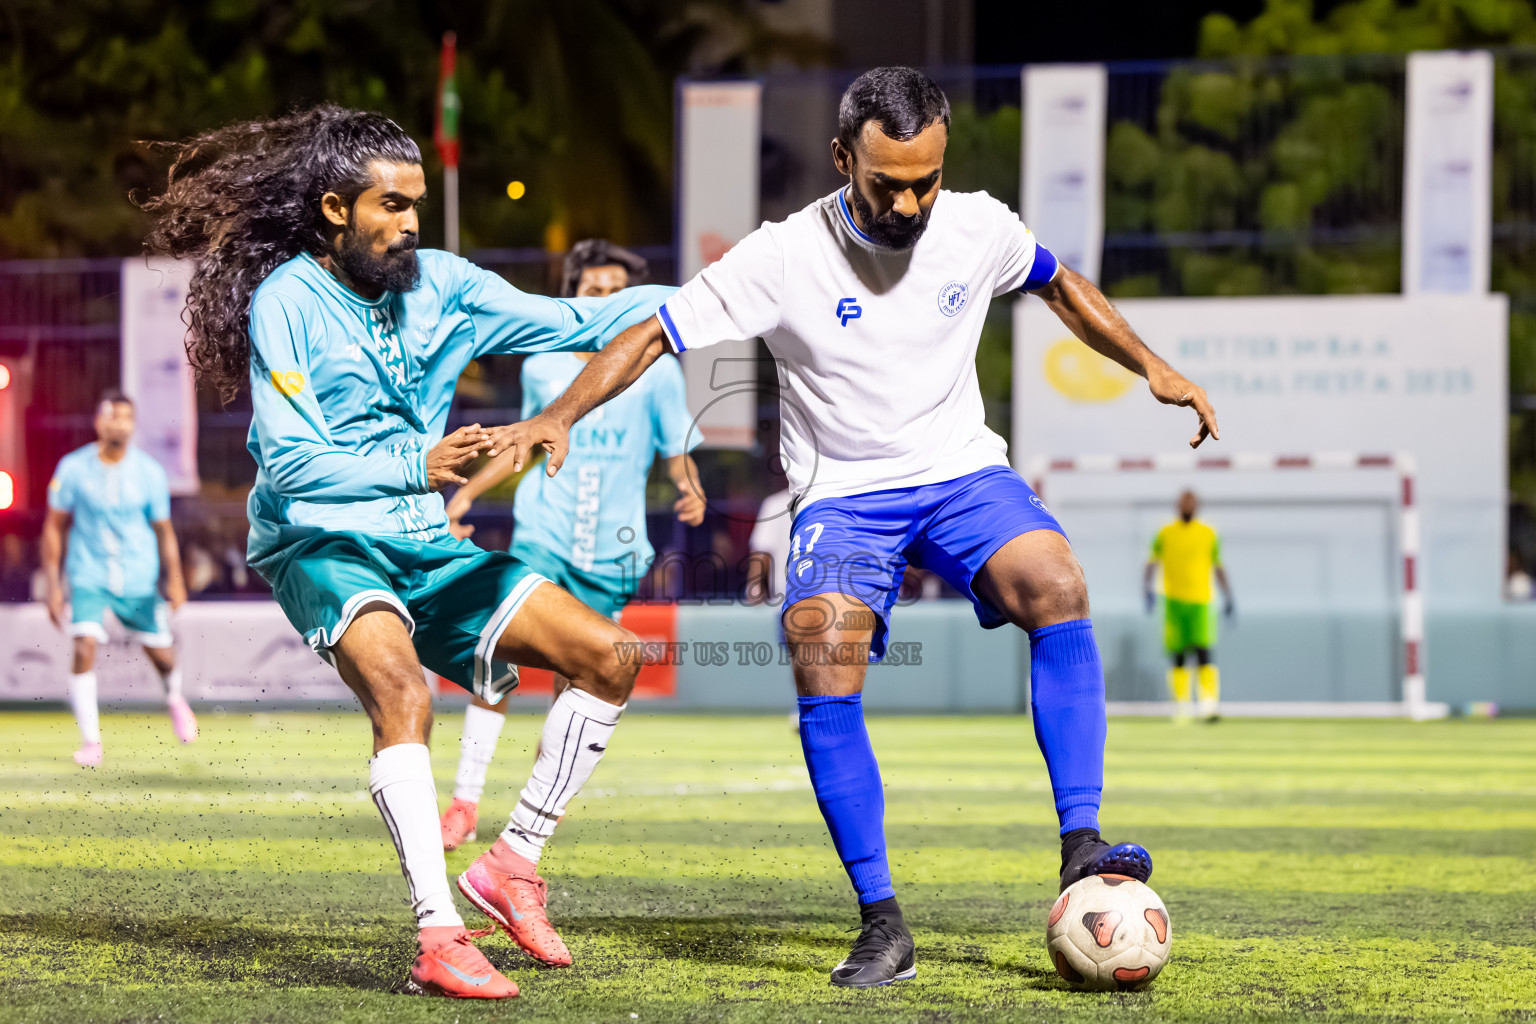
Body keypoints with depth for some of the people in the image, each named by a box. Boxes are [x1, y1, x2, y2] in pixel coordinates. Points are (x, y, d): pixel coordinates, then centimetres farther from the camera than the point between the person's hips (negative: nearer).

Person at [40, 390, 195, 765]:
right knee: (84, 648, -20)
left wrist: (175, 580, -4)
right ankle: (91, 741, -13)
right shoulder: (73, 468, -7)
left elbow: (163, 529, 5)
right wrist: (52, 584, -2)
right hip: (88, 575, -1)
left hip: (139, 579, 1)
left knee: (161, 654, 8)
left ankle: (175, 699, 44)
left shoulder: (149, 471, -5)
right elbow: (55, 526, 2)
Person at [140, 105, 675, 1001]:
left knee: (610, 657, -3)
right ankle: (440, 937, -39)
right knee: (403, 696, -35)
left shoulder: (440, 285, 7)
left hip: (425, 549, 7)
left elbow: (574, 324, 9)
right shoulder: (285, 303, -10)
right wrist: (416, 469, -27)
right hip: (320, 547, -7)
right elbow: (289, 461, -16)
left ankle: (514, 861, 6)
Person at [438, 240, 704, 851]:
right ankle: (465, 802, -13)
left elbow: (677, 453, 5)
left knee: (575, 680, 4)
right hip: (541, 538, 1)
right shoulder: (542, 368, 6)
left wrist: (690, 492, -15)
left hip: (611, 553, 0)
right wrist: (468, 492, 19)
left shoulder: (656, 371, -1)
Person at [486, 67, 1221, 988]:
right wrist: (559, 417, -22)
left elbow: (1059, 284, 18)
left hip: (962, 473, 2)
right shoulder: (785, 258, -13)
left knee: (1056, 585, -29)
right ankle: (883, 925, -22)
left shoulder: (979, 229, -4)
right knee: (822, 652, -28)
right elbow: (652, 335, -10)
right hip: (845, 495, -2)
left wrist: (1153, 369, 14)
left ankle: (1081, 846, -27)